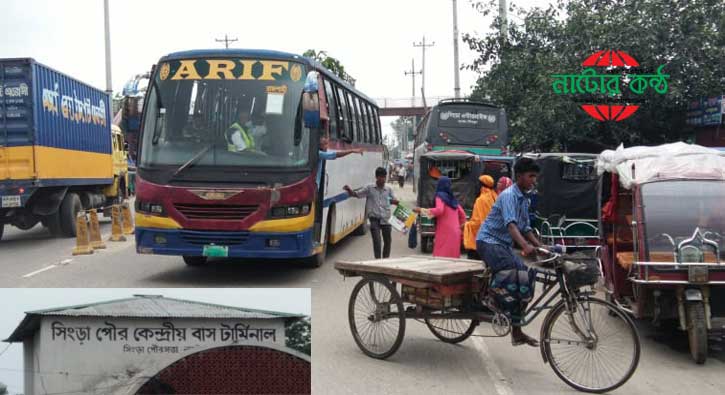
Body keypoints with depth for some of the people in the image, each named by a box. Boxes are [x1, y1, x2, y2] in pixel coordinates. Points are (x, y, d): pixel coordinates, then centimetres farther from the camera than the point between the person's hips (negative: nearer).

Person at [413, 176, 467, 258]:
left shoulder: (440, 196, -5)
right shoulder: (452, 198, 17)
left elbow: (439, 210, -21)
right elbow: (462, 214, 20)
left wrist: (421, 210, -17)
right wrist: (460, 226, 30)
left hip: (445, 233, -7)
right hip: (455, 234, 7)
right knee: (452, 257, 10)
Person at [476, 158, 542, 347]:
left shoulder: (524, 200, 13)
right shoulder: (509, 195, -15)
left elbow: (525, 228, 17)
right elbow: (510, 224, -31)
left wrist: (541, 248, 6)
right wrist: (525, 246, -46)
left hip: (503, 244, 9)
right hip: (489, 241, -9)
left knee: (526, 278, 0)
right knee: (511, 270, -34)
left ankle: (516, 331, 8)